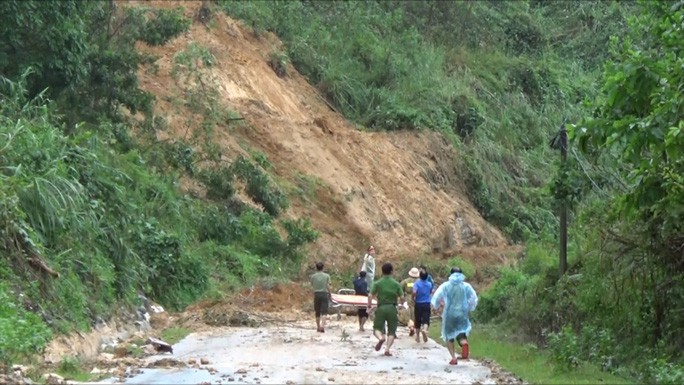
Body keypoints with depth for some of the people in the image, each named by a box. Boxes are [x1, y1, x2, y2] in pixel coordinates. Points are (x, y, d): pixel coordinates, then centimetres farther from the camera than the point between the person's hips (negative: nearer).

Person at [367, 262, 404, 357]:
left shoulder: (377, 283, 0)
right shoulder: (396, 284, 2)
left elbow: (370, 296, -6)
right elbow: (402, 298, -1)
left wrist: (369, 305, 10)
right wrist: (400, 303, 21)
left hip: (381, 308, 0)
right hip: (392, 308, 0)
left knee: (377, 328, 10)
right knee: (391, 331, 8)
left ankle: (380, 337, -22)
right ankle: (387, 348, -8)